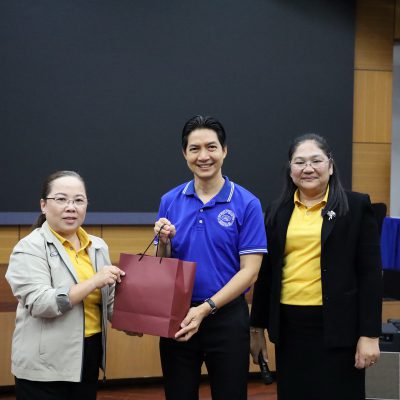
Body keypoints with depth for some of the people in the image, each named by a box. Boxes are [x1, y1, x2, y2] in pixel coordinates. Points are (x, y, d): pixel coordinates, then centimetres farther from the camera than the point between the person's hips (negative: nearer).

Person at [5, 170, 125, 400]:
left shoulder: (98, 247, 9)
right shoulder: (30, 248, -9)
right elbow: (39, 303, -20)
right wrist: (94, 281, -21)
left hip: (89, 358, 6)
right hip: (45, 366, -5)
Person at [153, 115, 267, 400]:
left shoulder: (247, 203, -6)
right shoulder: (170, 201, 3)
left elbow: (249, 271, -10)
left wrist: (206, 308, -19)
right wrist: (164, 242, -12)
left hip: (227, 319, -2)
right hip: (177, 317, 3)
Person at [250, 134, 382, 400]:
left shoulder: (356, 206, -1)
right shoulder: (277, 212, 9)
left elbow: (370, 274, -4)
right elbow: (266, 274, 13)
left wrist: (369, 335, -9)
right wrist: (257, 328, 12)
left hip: (336, 326, -3)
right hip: (289, 327, 4)